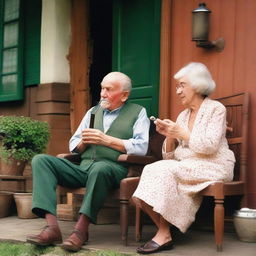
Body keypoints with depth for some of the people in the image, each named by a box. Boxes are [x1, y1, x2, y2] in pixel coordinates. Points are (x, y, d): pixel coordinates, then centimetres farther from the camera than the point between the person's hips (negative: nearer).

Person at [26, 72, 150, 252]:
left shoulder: (138, 113, 10)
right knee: (41, 160, -14)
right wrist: (84, 142, 0)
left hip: (114, 168, -6)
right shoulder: (93, 111, 25)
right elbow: (73, 146, 23)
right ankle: (52, 228, -28)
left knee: (99, 168, -41)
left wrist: (106, 140, -10)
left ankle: (81, 230, -29)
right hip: (83, 168, 6)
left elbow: (141, 148, -6)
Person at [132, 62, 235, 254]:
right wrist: (170, 136, -4)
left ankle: (164, 234, -22)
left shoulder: (215, 109, 1)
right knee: (151, 169, -22)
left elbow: (210, 146, -13)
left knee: (166, 171, -28)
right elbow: (169, 156, 14)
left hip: (213, 167, -6)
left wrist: (182, 133, -11)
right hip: (187, 168, 6)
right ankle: (164, 233, -25)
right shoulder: (183, 115, 19)